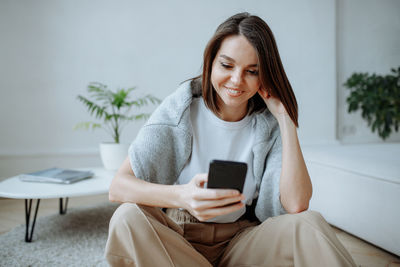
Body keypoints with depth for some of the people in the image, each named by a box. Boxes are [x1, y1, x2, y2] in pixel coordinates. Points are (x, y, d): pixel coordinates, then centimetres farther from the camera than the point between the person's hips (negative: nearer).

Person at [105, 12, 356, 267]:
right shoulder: (181, 108, -10)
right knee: (128, 217, -31)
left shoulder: (269, 125, -5)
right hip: (177, 239, 2)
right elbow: (118, 186, -18)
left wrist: (285, 117, -17)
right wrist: (182, 196, -38)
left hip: (240, 242, -1)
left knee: (309, 223, -28)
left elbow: (296, 204, -20)